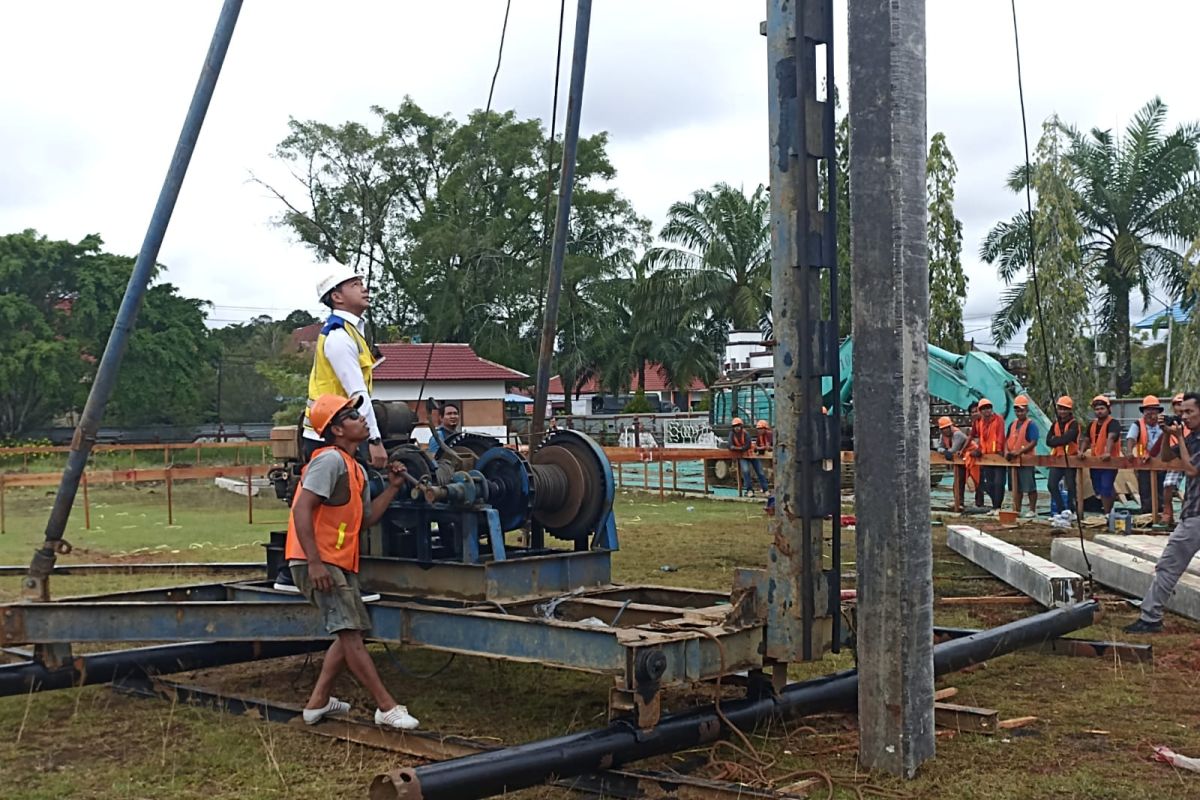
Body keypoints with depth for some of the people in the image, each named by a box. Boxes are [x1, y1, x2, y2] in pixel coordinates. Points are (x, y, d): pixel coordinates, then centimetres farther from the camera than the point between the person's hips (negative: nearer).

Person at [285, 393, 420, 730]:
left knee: (351, 633, 16)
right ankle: (387, 708, -6)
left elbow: (365, 519, 15)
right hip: (318, 563, -11)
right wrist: (315, 562, -27)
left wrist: (392, 487, 9)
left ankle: (318, 702, 23)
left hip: (340, 563, 11)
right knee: (350, 634, -8)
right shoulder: (330, 459, -13)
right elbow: (302, 510, -21)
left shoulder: (356, 469, 18)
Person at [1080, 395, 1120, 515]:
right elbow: (1086, 440, 16)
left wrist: (1108, 453, -43)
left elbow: (1111, 438, -27)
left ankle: (1107, 514, -3)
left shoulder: (1113, 423, -10)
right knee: (1098, 489, 13)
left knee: (1106, 488, -10)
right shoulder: (1092, 425, 13)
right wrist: (1082, 451, -5)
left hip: (1109, 461, -7)